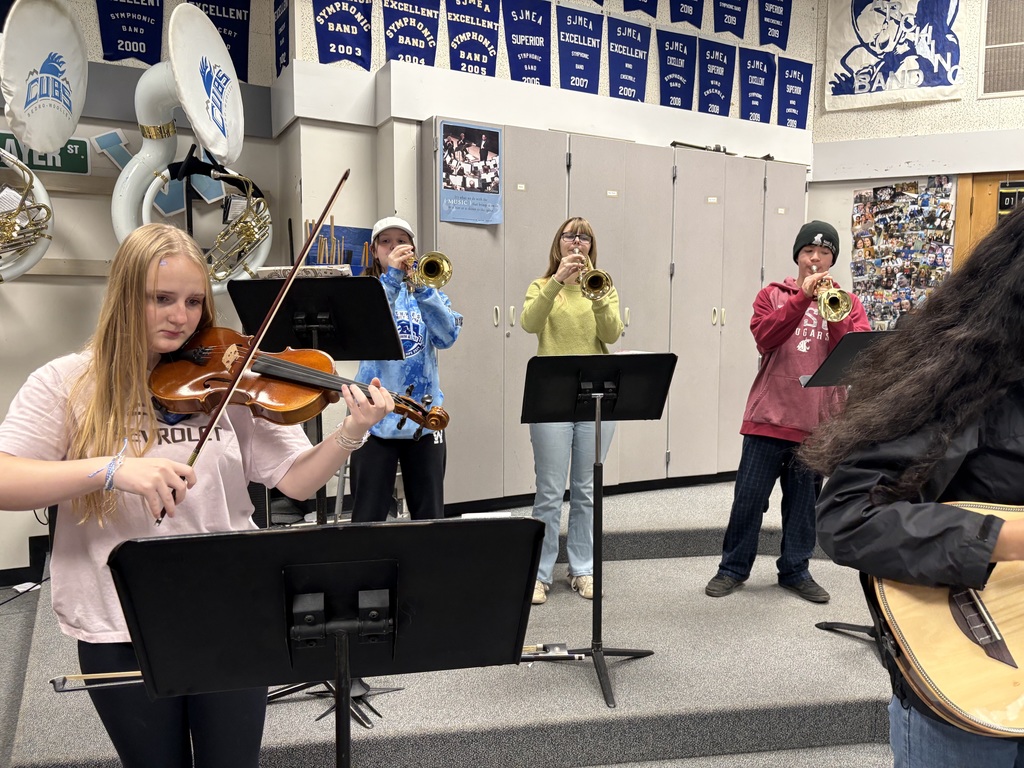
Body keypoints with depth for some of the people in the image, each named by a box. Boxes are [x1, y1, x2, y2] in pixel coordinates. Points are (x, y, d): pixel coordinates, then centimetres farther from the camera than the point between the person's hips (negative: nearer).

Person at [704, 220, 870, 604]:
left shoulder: (847, 303, 9)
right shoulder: (772, 295, 6)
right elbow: (764, 338, -13)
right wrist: (803, 296, -18)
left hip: (818, 421, 1)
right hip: (769, 414, -1)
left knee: (803, 501, 10)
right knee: (749, 496, 3)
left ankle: (796, 570, 24)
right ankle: (733, 569, 16)